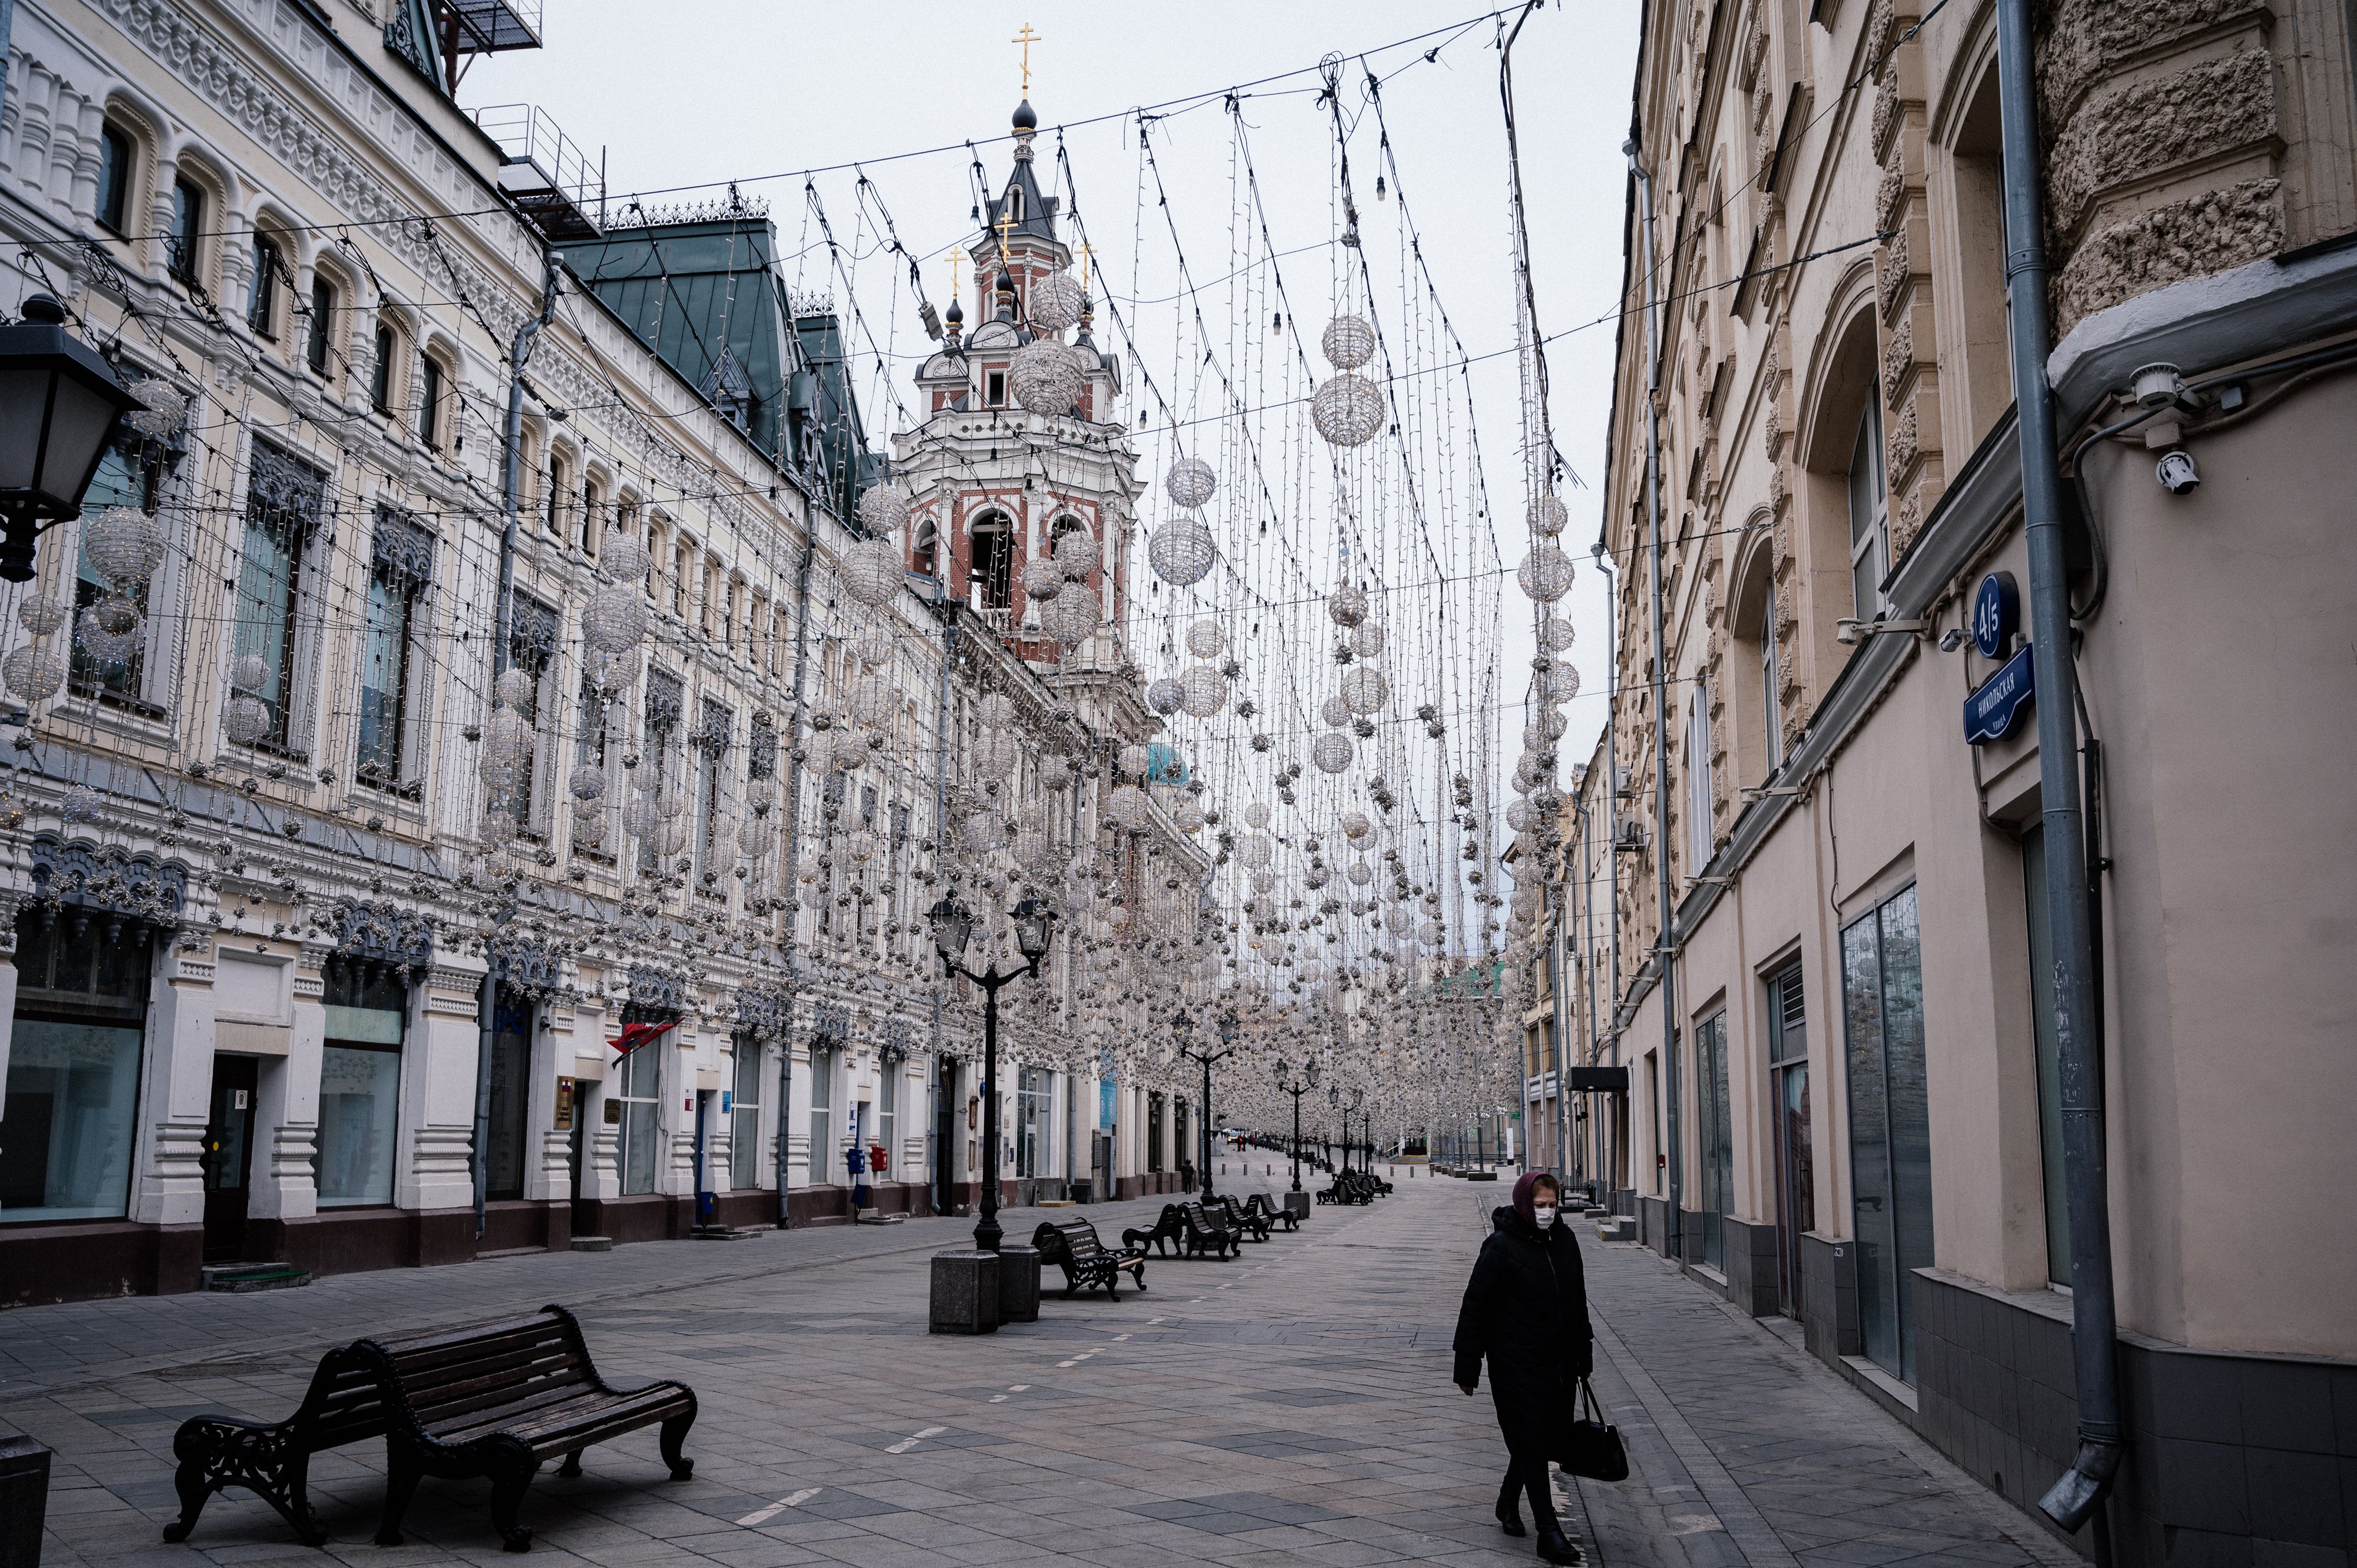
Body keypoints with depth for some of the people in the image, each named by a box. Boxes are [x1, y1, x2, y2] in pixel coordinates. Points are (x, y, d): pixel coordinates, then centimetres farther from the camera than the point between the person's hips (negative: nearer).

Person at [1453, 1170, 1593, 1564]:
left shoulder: (1565, 1239, 4)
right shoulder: (1501, 1246, -15)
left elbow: (1578, 1300, 16)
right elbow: (1474, 1307, -12)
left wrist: (1584, 1355, 19)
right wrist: (1467, 1369, -11)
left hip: (1560, 1363, 6)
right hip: (1517, 1365, -6)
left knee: (1545, 1436, 16)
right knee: (1530, 1442, -4)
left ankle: (1508, 1502, 38)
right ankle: (1549, 1534, 0)